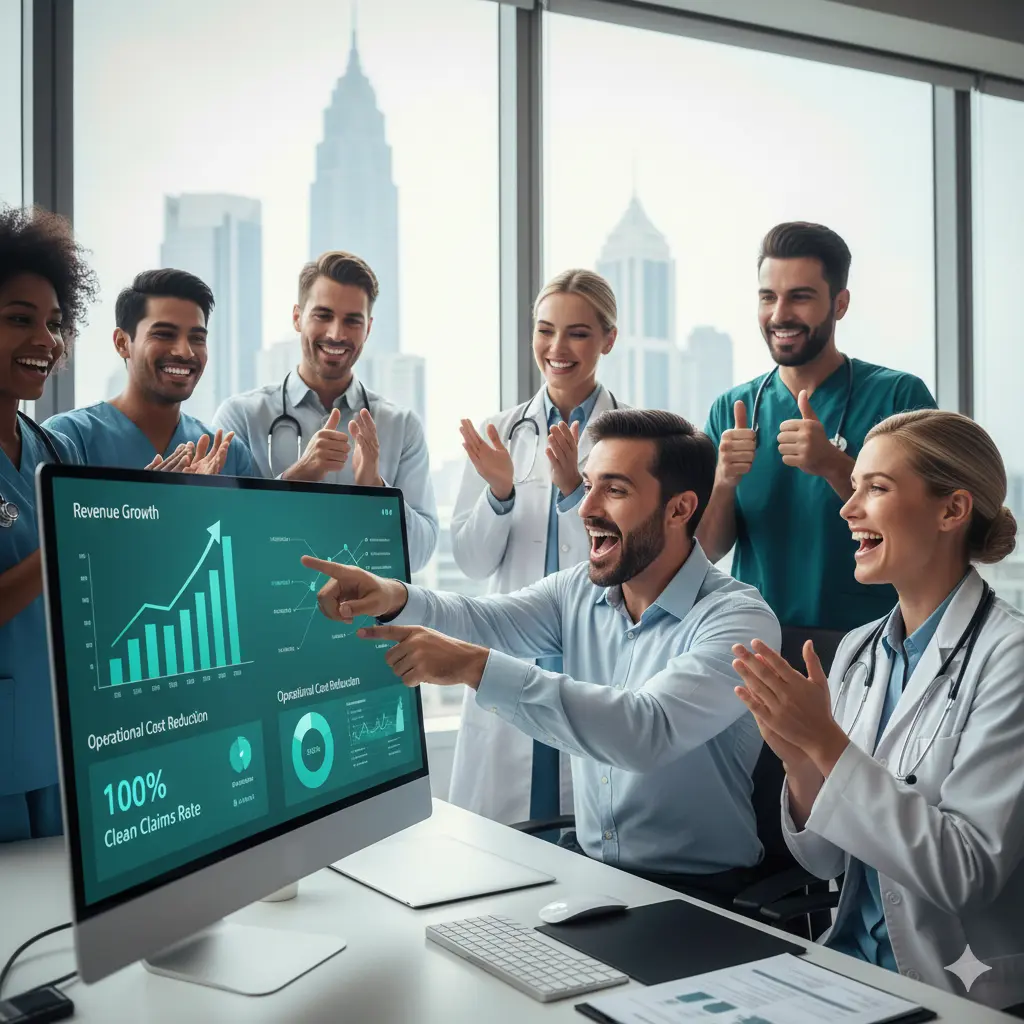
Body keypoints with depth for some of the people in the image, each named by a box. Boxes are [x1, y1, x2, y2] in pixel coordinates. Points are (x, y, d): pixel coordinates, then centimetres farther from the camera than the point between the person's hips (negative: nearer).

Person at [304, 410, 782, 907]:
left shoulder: (738, 619, -18)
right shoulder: (580, 590, 3)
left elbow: (647, 732, -32)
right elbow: (480, 619, -11)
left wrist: (477, 666, -37)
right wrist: (394, 598, -33)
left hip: (695, 887, -5)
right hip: (585, 861, 6)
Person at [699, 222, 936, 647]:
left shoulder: (899, 395, -2)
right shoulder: (731, 409, 8)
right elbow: (708, 550, 6)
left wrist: (833, 465, -20)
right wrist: (724, 479, -13)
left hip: (865, 645, -2)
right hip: (755, 643, 2)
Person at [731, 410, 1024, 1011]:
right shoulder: (858, 652, 4)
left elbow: (968, 871, -20)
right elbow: (825, 861, 5)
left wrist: (826, 743, -22)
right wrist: (801, 759, -14)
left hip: (960, 989, -5)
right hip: (852, 960, 5)